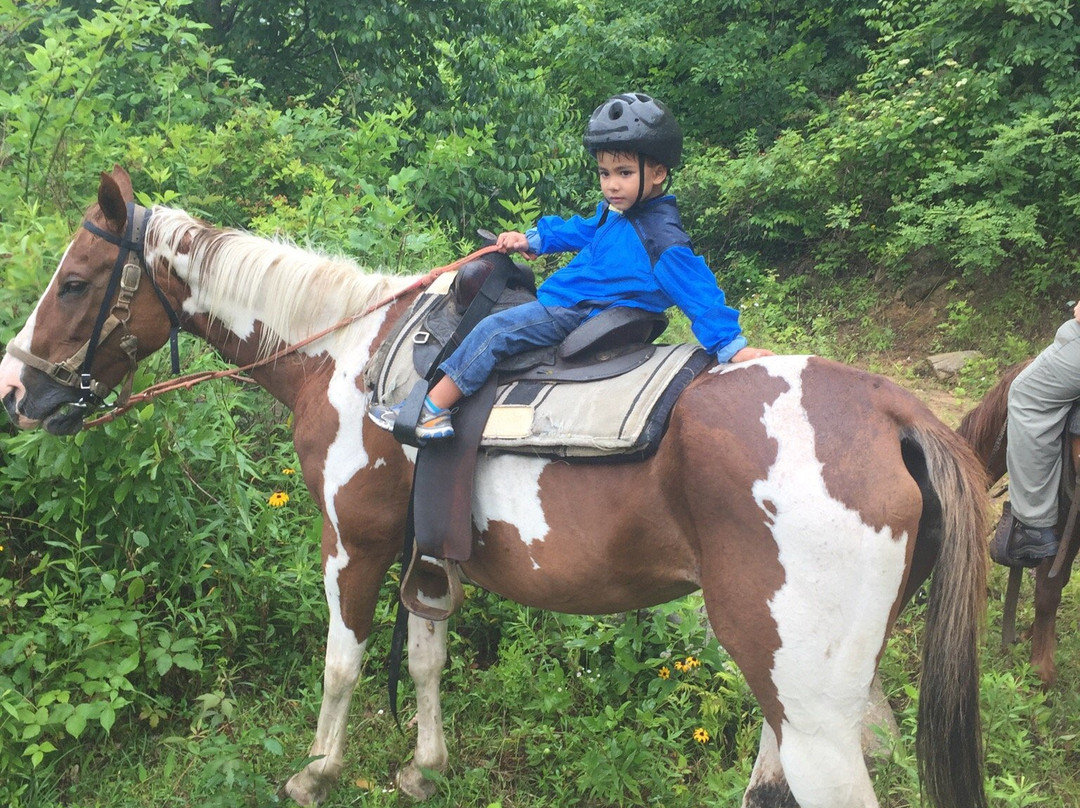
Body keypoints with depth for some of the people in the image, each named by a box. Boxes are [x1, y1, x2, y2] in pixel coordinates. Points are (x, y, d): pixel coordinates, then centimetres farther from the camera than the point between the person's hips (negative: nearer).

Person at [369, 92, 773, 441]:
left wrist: (732, 346, -27)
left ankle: (431, 411, -12)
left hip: (582, 316, -10)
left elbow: (696, 289, -24)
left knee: (495, 331, -17)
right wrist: (531, 239, 22)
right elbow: (582, 230, 25)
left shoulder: (661, 235, -22)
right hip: (573, 304, 10)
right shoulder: (616, 211, 6)